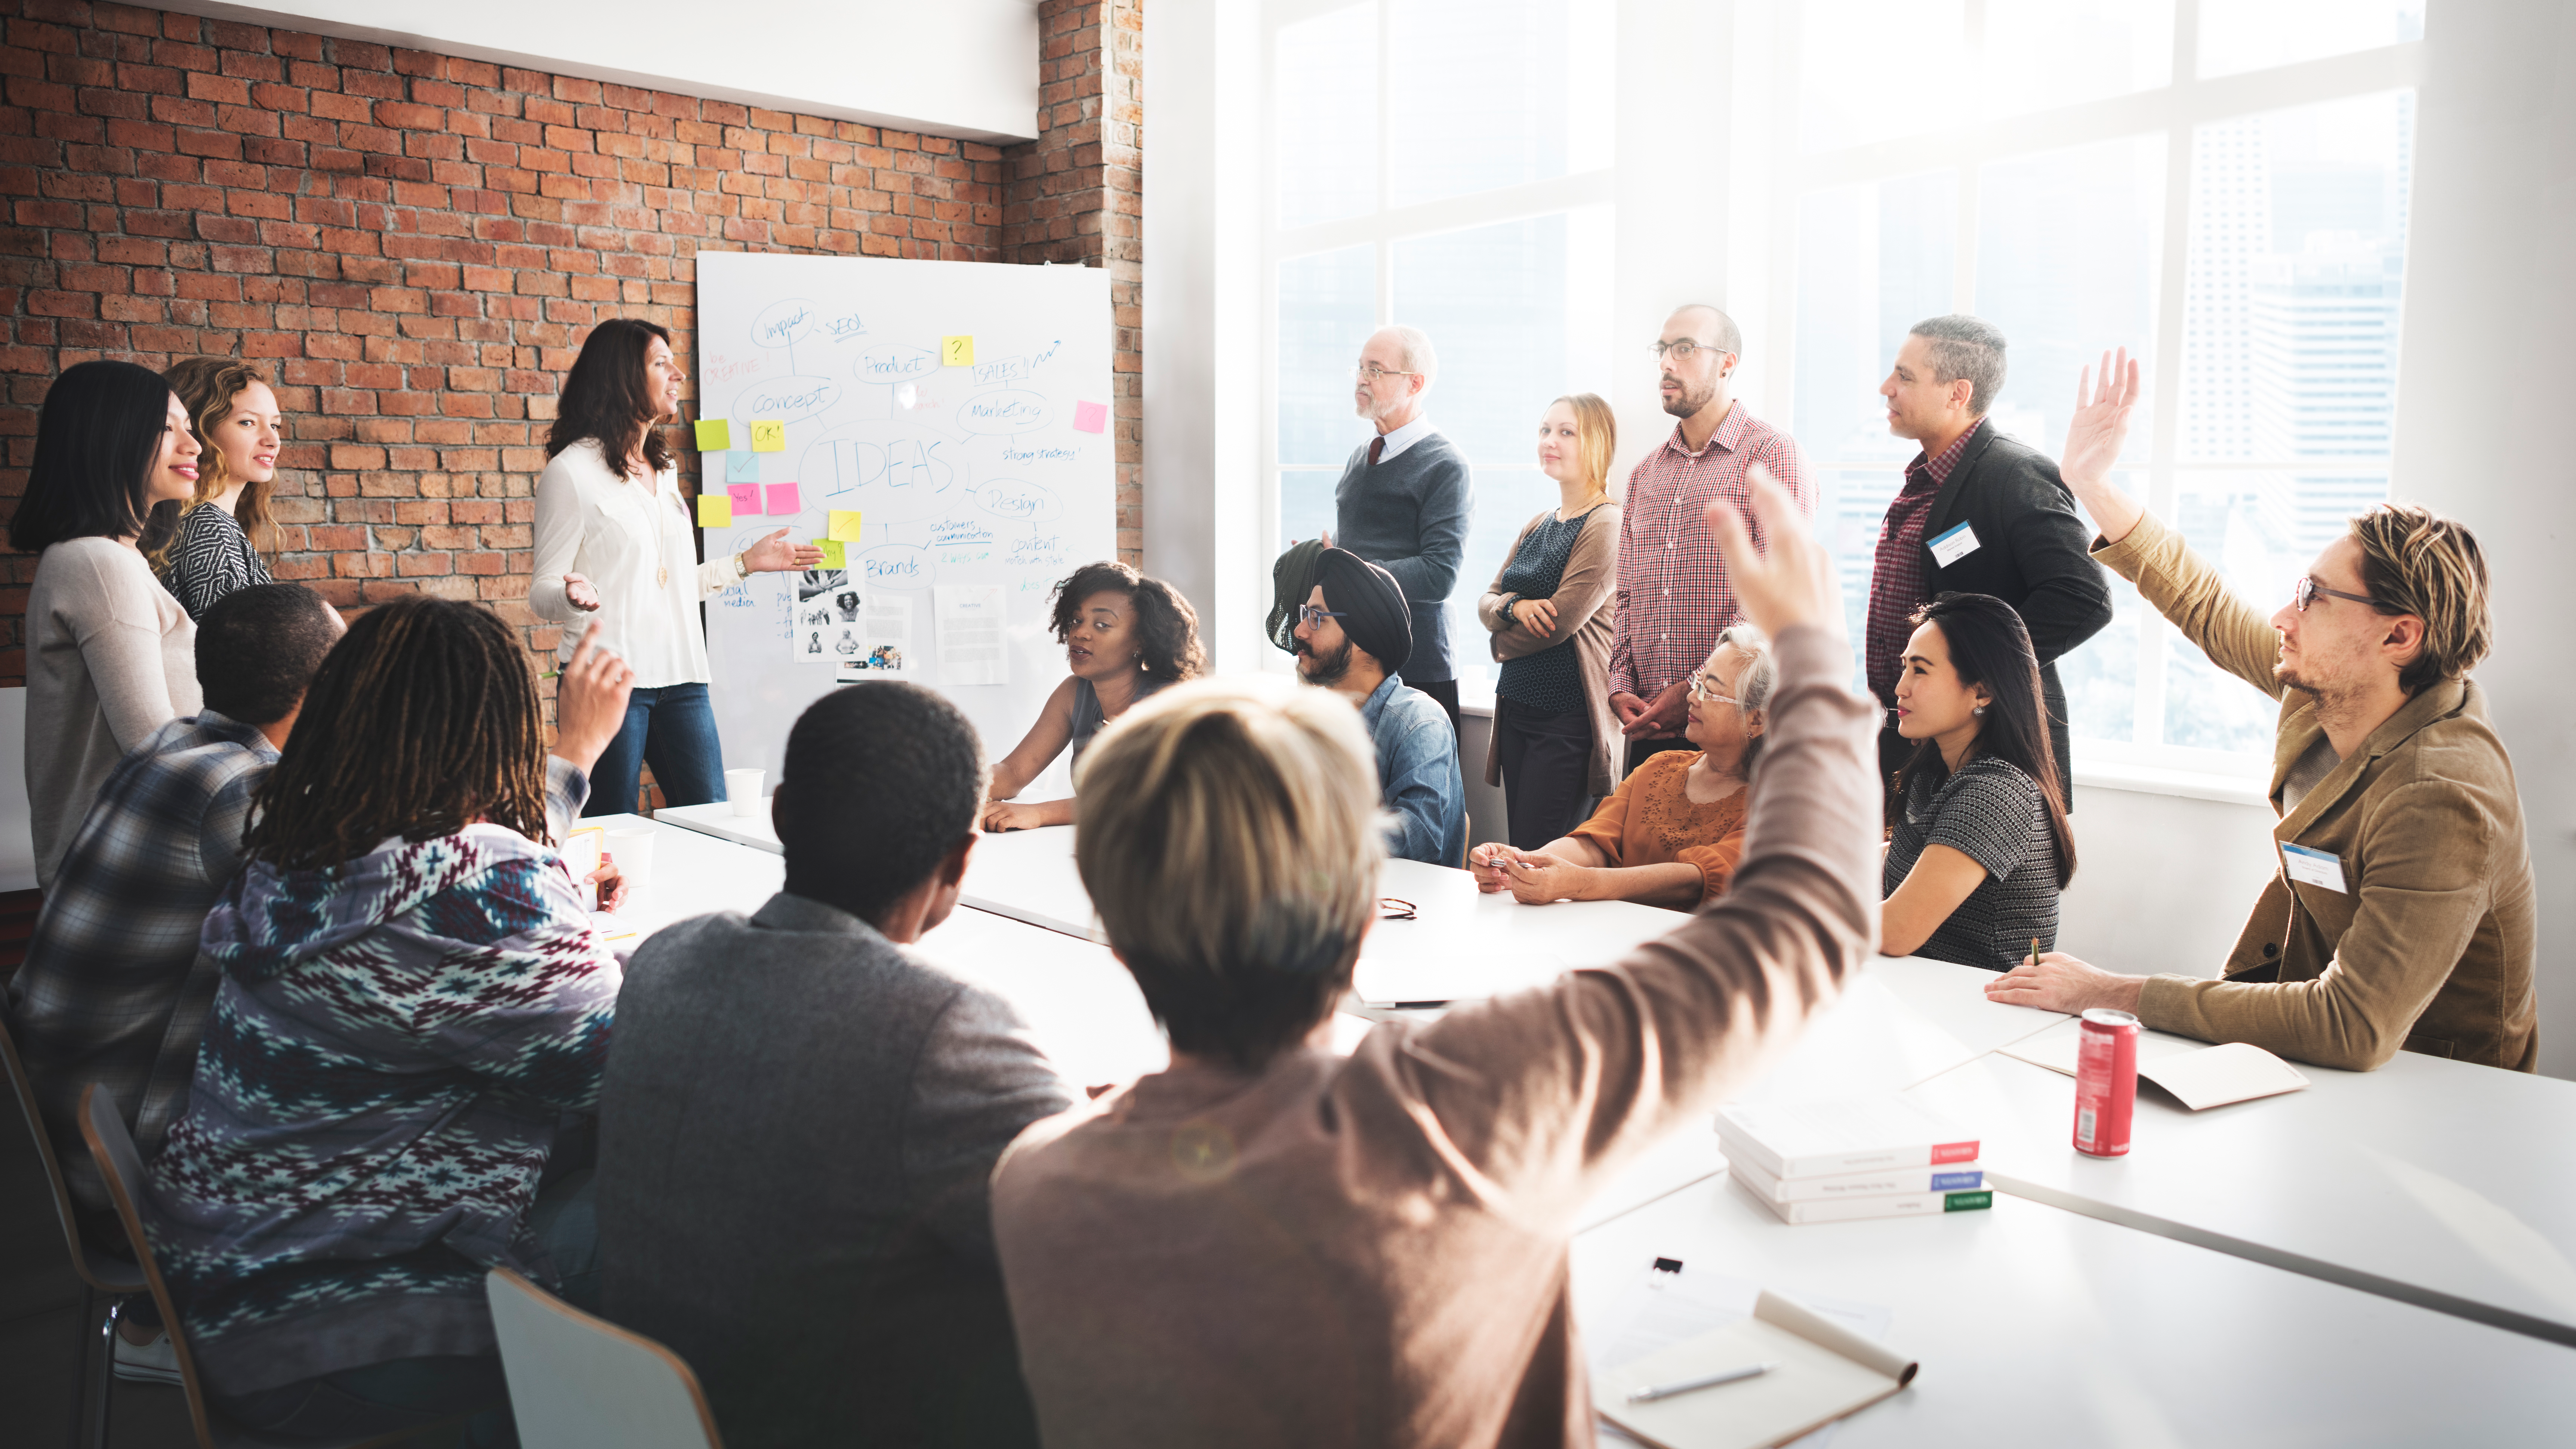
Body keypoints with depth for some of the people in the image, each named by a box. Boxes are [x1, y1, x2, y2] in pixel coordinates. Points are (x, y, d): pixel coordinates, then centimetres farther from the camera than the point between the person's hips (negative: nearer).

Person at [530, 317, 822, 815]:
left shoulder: (664, 469, 18)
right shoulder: (572, 471, -4)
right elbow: (543, 590, -6)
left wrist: (747, 562, 22)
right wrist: (576, 596, -28)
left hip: (680, 677, 7)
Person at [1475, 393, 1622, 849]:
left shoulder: (1607, 526, -10)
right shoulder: (1537, 527, 16)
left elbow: (1561, 621, -15)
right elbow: (1485, 602, 13)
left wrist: (1505, 642, 3)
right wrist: (1512, 606, -10)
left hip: (1569, 714, -8)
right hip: (1517, 707, 8)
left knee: (1536, 857, -10)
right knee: (1518, 852, 10)